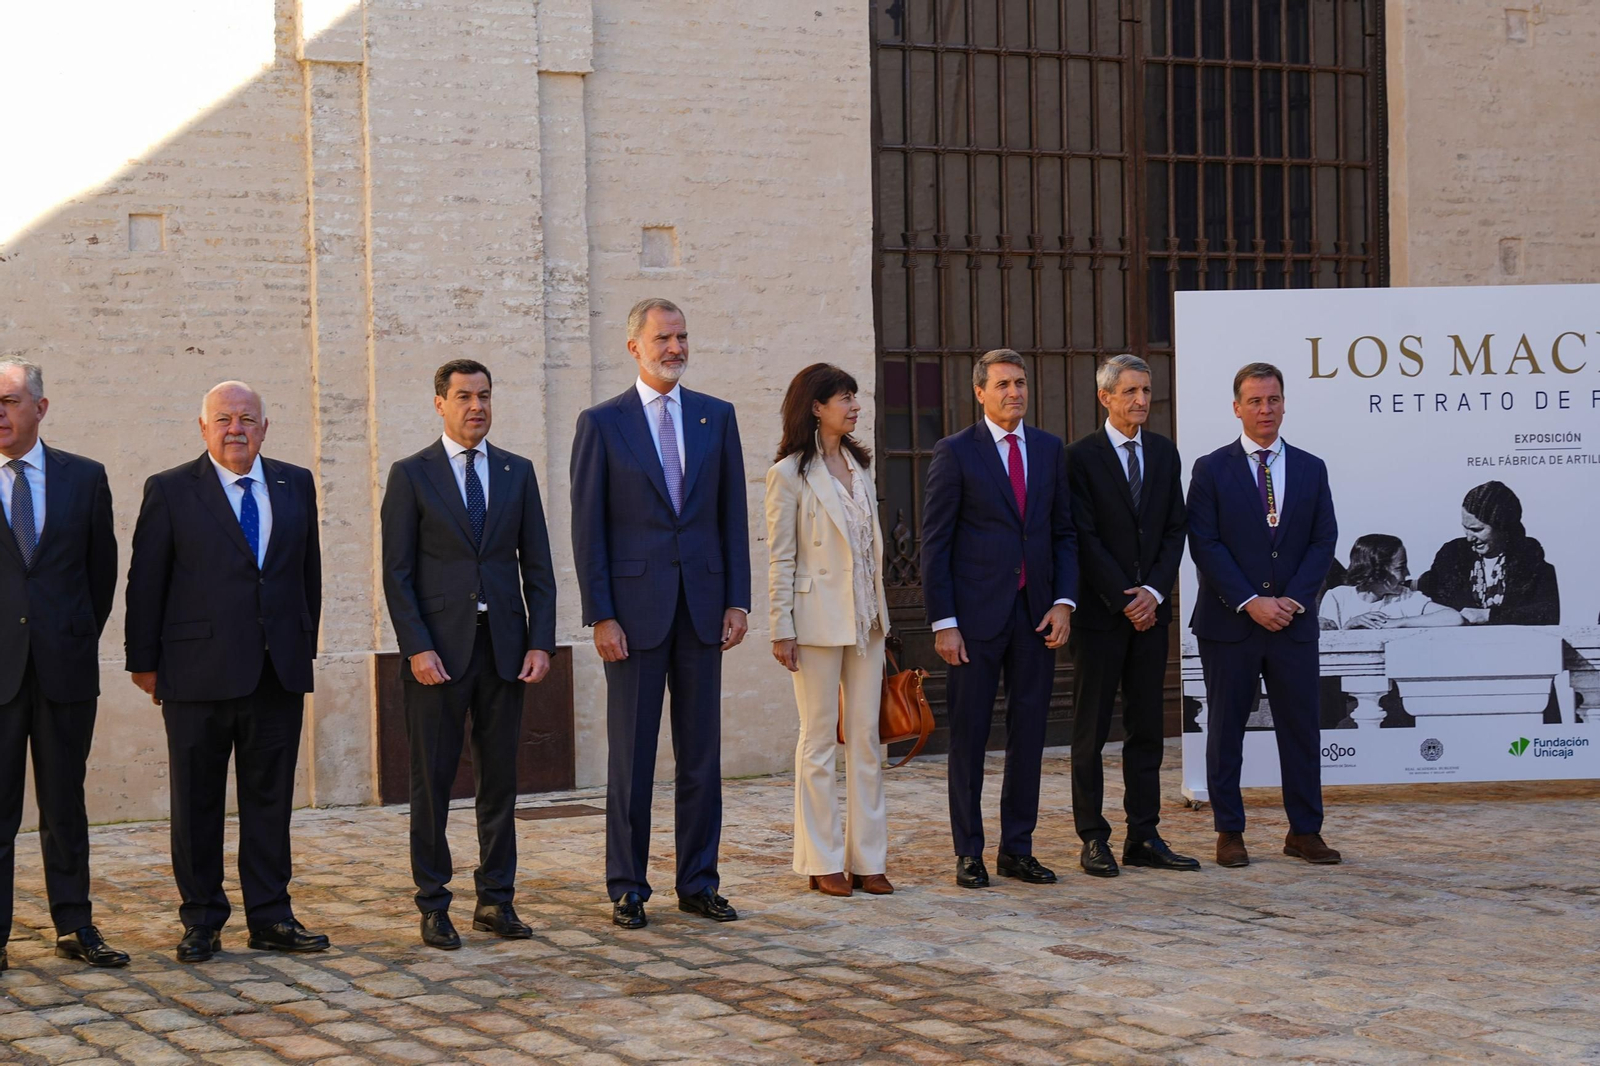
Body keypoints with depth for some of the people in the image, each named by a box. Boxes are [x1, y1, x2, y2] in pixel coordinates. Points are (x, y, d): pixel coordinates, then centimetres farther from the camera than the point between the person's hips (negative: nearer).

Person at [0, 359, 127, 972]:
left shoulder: (84, 478, 6)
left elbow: (102, 569, 13)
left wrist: (82, 639, 9)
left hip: (65, 667, 1)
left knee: (65, 804, 9)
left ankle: (74, 928, 16)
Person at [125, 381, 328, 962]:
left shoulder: (295, 485, 10)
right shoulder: (170, 490, -1)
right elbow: (145, 583, 0)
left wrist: (306, 647, 11)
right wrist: (144, 661, -2)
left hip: (278, 672, 3)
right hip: (198, 672, -3)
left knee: (270, 799, 8)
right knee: (197, 801, 4)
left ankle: (271, 917, 15)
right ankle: (202, 921, 14)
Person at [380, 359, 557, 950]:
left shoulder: (517, 472, 11)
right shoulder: (411, 475, 2)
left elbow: (538, 566, 10)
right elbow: (397, 572, -3)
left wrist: (541, 642, 0)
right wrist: (417, 648, -12)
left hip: (504, 648, 3)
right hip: (438, 650, -3)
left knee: (500, 777, 6)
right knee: (432, 780, 1)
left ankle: (495, 900, 14)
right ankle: (434, 906, 8)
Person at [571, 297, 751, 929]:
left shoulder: (716, 417, 9)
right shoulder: (602, 423, 0)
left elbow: (732, 515, 9)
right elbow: (587, 528, -3)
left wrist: (737, 599, 1)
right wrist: (600, 616, -9)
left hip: (702, 606, 3)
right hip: (634, 609, -3)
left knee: (701, 753, 7)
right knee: (631, 756, 2)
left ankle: (698, 883, 16)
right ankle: (628, 888, 10)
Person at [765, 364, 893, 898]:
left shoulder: (857, 465, 13)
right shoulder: (790, 474, -6)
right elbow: (780, 558, -7)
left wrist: (881, 613, 14)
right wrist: (782, 629, -11)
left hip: (865, 620, 6)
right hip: (818, 619, -6)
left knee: (866, 739, 6)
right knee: (818, 741, 1)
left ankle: (868, 858, 11)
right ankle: (823, 861, 7)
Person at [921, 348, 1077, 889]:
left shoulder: (1050, 449, 10)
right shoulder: (955, 453, -3)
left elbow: (1064, 533, 12)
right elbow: (935, 542, -4)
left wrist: (1064, 602, -1)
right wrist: (943, 622, -10)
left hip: (1037, 614, 4)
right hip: (976, 615, -4)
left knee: (1028, 733, 7)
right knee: (969, 735, 2)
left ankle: (1017, 849, 15)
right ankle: (969, 852, 10)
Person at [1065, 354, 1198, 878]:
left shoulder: (1164, 452, 11)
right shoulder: (1082, 456, -5)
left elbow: (1174, 530, 8)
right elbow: (1085, 537, -9)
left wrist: (1154, 591, -6)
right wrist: (1124, 600, -12)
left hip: (1150, 610, 5)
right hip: (1099, 612, -5)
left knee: (1146, 729, 7)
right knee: (1090, 732, 1)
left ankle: (1144, 837, 12)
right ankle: (1093, 839, 6)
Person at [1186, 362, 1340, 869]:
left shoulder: (1310, 468, 9)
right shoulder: (1211, 469, 0)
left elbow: (1323, 540, 5)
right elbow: (1204, 545, -6)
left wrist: (1294, 600, -9)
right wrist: (1250, 602, -14)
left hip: (1294, 621, 2)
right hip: (1229, 622, -2)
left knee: (1301, 727, 4)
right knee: (1226, 729, 3)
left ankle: (1305, 831, 13)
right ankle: (1230, 833, 11)